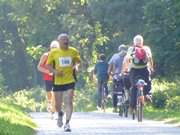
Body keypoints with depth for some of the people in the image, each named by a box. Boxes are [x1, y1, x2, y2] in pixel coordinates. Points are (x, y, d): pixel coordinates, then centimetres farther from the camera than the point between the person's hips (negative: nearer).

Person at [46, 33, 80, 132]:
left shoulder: (73, 51, 2)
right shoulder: (54, 53, -2)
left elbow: (77, 61, 13)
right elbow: (49, 65, 4)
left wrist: (76, 66, -10)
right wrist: (55, 72, -14)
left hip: (70, 81, 0)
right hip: (58, 82, 0)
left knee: (69, 102, -12)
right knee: (58, 104, 7)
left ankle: (67, 123, -7)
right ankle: (60, 114, 41)